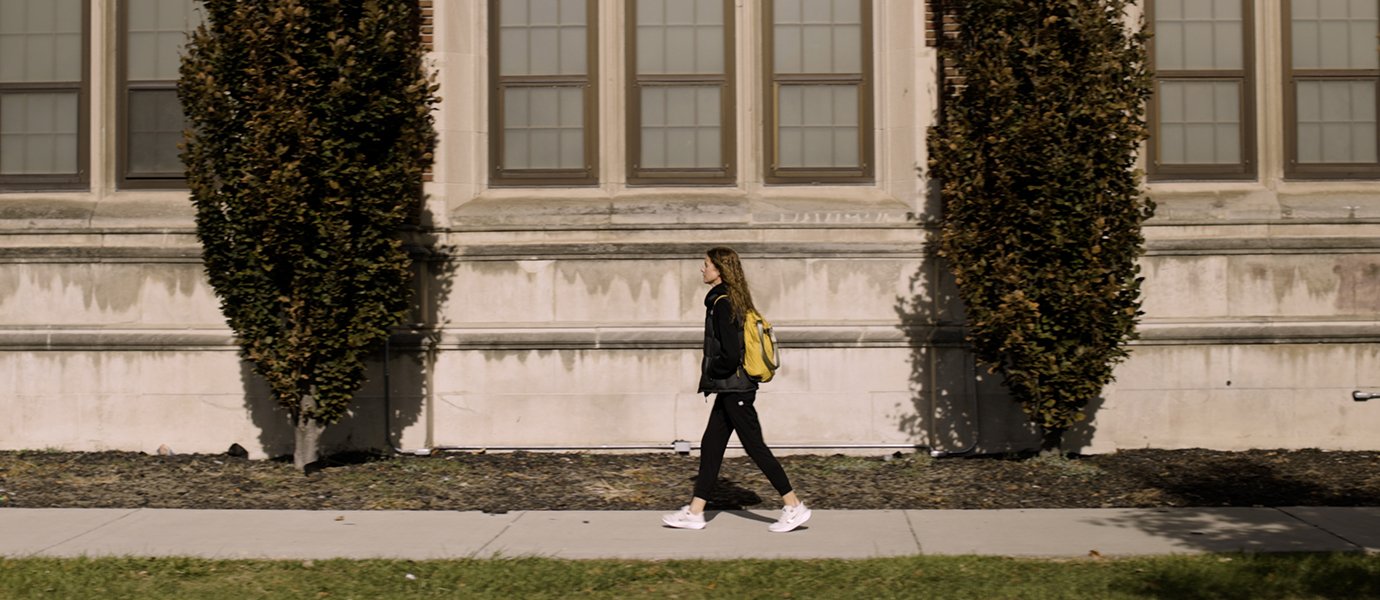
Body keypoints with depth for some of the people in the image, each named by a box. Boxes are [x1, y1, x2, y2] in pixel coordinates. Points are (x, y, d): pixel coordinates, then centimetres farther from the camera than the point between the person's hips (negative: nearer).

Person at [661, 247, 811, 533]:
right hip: (732, 389, 10)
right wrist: (711, 370, 16)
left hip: (734, 389, -10)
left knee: (755, 447, -3)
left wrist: (709, 370, -7)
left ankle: (794, 507, 4)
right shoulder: (733, 300, 12)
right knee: (710, 446, 11)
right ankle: (694, 512, 16)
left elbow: (730, 356, -24)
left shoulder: (722, 303, -18)